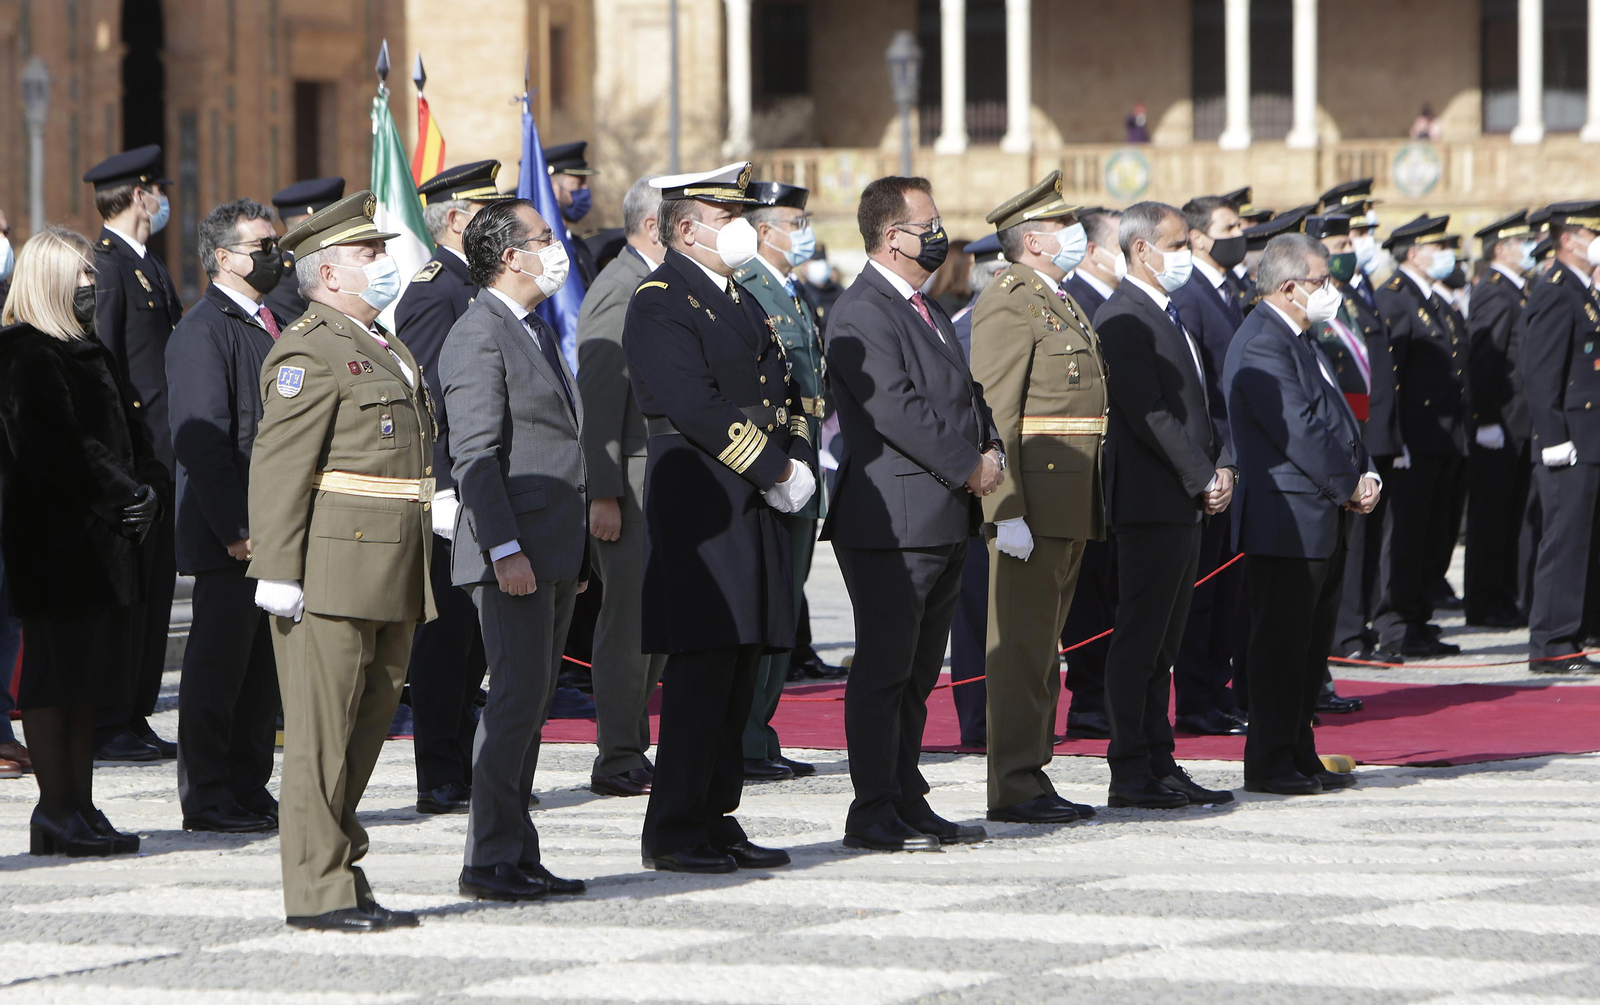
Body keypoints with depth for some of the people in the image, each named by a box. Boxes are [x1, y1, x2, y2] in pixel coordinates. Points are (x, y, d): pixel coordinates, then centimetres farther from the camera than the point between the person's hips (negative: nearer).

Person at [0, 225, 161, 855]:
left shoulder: (88, 351, 18)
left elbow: (127, 432, 18)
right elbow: (61, 450, -18)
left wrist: (146, 487, 0)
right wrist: (123, 497, -15)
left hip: (104, 539, 9)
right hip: (55, 539, -9)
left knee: (84, 682, 10)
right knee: (54, 679, -4)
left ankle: (79, 809, 14)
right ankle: (55, 810, -1)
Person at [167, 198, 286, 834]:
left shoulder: (276, 327, 17)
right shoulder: (204, 331, -11)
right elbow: (202, 441, -16)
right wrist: (236, 529, -20)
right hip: (232, 537, -8)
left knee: (265, 667, 11)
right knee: (218, 666, -2)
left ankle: (249, 792, 18)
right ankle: (207, 799, 4)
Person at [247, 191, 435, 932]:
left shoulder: (385, 350, 21)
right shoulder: (310, 351, -9)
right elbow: (277, 467, -15)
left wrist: (413, 576, 23)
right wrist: (278, 572, -21)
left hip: (391, 575, 9)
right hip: (332, 568, -9)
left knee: (368, 725, 11)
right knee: (323, 730, -5)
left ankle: (343, 880, 17)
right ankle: (318, 891, -2)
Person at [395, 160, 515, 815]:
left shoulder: (472, 286, 17)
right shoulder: (433, 289, -13)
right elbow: (423, 399, -18)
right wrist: (446, 489, -22)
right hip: (452, 493, -10)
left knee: (471, 640, 13)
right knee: (446, 637, -5)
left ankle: (466, 772, 18)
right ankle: (442, 784, -2)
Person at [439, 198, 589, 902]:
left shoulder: (537, 332, 20)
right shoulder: (479, 336, -11)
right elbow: (474, 458, -17)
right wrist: (505, 549, -23)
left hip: (554, 554, 10)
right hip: (515, 557, -10)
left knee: (531, 702, 10)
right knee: (518, 698, -11)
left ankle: (517, 858, 14)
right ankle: (492, 859, -7)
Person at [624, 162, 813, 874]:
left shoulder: (741, 302, 21)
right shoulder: (660, 304, -9)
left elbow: (783, 392, 20)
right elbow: (697, 408, -18)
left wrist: (800, 464, 1)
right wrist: (774, 473, -16)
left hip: (754, 509, 9)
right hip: (699, 512, -9)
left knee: (740, 672, 9)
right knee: (701, 672, -9)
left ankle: (715, 820, 14)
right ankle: (673, 833, -6)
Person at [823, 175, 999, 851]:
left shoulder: (926, 309, 18)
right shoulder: (862, 313, -13)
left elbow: (965, 393, 23)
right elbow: (896, 410, -20)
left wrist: (990, 449, 3)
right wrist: (969, 467, -15)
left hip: (946, 520, 10)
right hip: (892, 522, -10)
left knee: (918, 673, 13)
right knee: (884, 670, -6)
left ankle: (908, 802, 18)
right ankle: (874, 813, -3)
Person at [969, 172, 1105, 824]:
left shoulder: (1063, 305, 20)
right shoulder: (1008, 304, -11)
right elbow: (993, 413, -17)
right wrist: (1007, 512, -23)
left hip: (1071, 505, 10)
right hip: (1034, 497, -10)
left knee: (1044, 646, 12)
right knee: (1022, 644, -7)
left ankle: (1032, 779, 17)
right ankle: (1014, 789, -6)